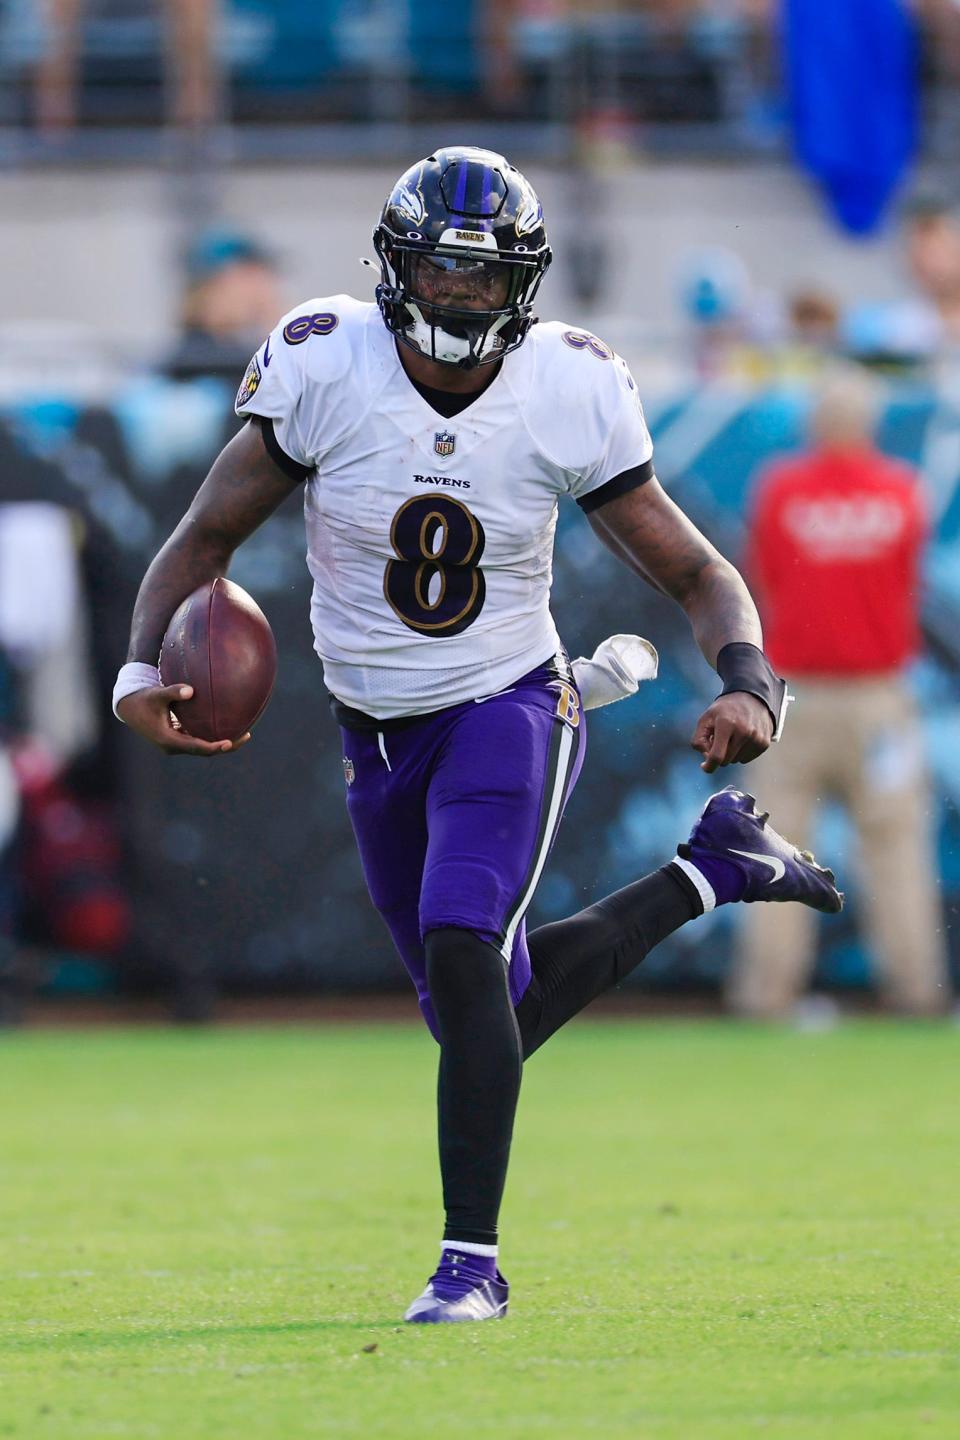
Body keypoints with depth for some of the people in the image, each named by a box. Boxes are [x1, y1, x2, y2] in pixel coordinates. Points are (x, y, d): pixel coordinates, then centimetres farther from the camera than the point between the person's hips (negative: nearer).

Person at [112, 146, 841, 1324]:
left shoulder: (566, 393, -15)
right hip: (379, 738, 3)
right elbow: (207, 535, -8)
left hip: (509, 708, -3)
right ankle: (709, 872, 35)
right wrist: (143, 670, -25)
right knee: (494, 1017, 11)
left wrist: (748, 684, -27)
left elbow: (695, 575, -7)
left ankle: (472, 1258, -14)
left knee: (462, 952, -25)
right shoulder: (325, 369, -16)